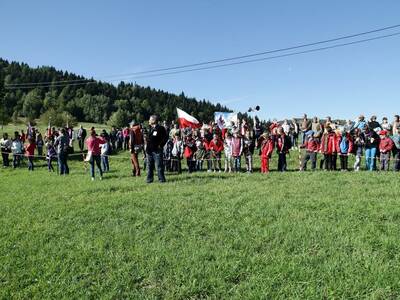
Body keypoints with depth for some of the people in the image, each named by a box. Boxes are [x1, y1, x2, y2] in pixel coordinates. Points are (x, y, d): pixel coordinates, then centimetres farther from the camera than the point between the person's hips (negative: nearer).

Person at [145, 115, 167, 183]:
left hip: (157, 150, -7)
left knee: (159, 165, -4)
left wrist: (160, 145, -11)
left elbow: (165, 138, -11)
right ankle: (149, 178, 20)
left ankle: (161, 179, 5)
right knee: (149, 165, 11)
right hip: (149, 150, 8)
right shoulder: (150, 129, 15)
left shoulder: (160, 128, -9)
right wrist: (147, 145, 15)